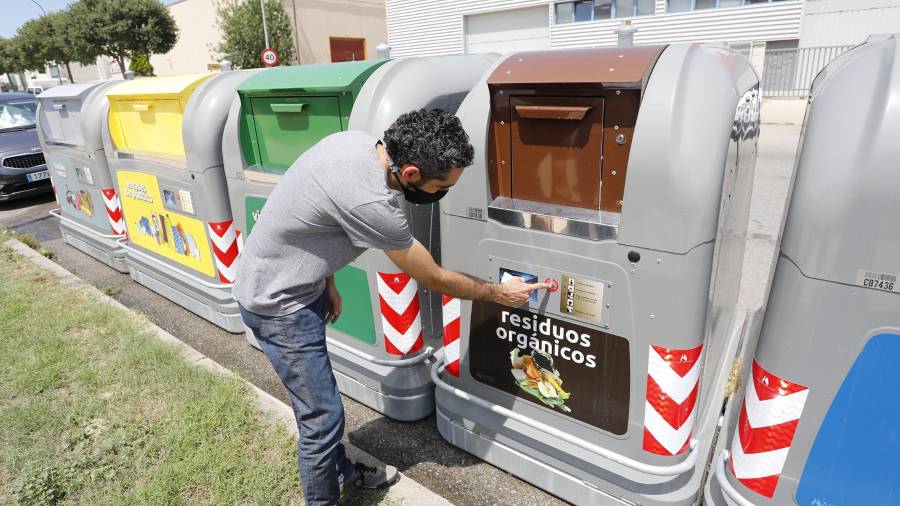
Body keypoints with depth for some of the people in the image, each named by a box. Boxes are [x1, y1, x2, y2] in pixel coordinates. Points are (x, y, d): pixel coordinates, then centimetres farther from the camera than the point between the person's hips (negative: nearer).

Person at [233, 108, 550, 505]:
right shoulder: (369, 202, -35)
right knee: (323, 417, 1)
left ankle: (340, 471, 46)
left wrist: (327, 284, 9)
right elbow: (435, 280, -21)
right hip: (280, 306, -9)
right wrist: (499, 293, -6)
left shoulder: (357, 140, -9)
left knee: (317, 395, 24)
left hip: (300, 286, 9)